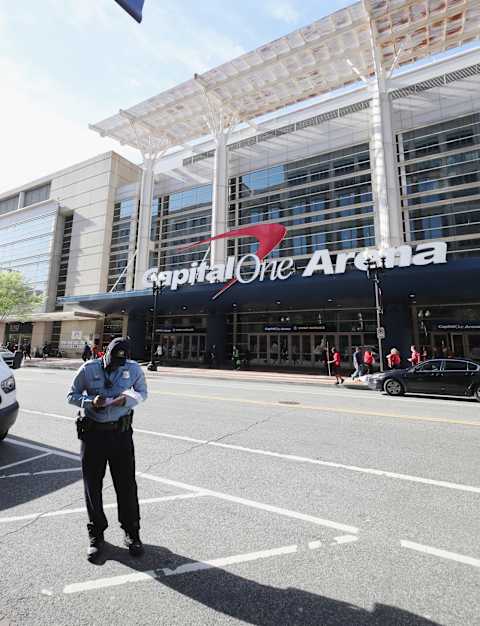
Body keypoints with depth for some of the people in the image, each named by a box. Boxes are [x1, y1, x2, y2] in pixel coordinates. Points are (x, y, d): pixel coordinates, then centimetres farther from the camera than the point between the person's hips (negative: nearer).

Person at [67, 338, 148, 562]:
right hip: (93, 432, 0)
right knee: (92, 486, 11)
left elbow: (142, 392, 6)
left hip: (121, 433, 0)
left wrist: (127, 399, -15)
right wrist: (90, 401, -19)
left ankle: (132, 532, 29)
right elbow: (71, 395, 2)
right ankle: (96, 534, 34)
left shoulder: (133, 368, -7)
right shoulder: (88, 369, -9)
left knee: (126, 484, 8)